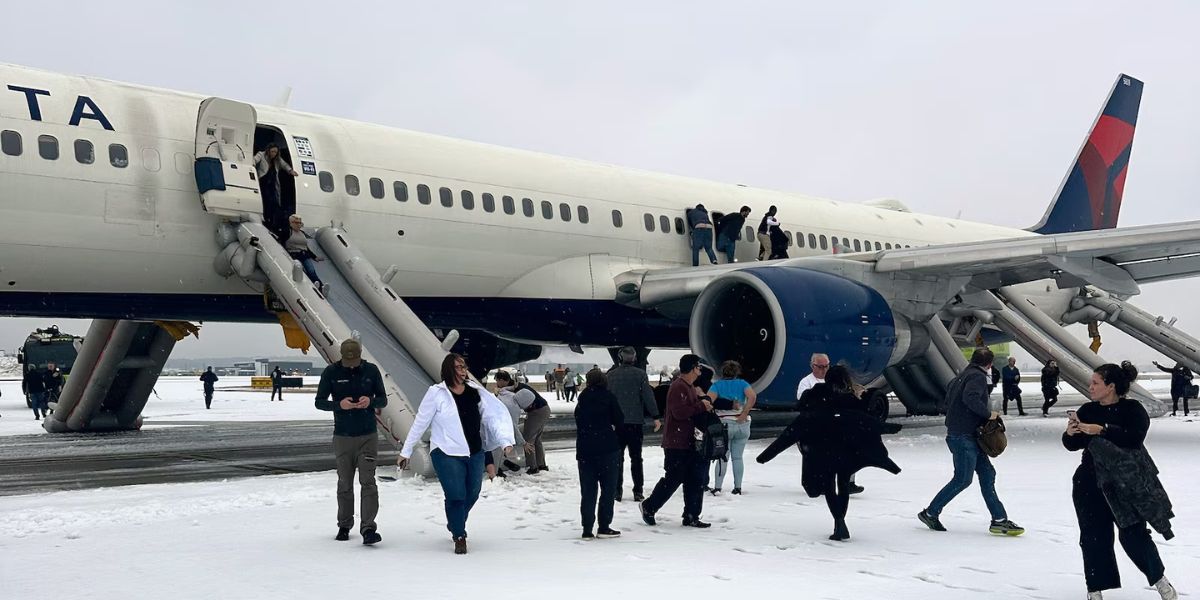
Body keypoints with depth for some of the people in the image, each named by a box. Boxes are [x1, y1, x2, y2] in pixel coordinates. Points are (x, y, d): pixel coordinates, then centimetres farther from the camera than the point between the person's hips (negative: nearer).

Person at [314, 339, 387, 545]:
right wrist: (339, 404, -19)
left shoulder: (371, 370, -1)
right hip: (342, 436, 1)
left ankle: (368, 528, -14)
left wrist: (371, 401, -17)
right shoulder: (331, 372, -3)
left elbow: (383, 400, 6)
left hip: (368, 436, -1)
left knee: (368, 482, -10)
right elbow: (319, 402, 1)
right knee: (345, 484, 10)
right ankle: (344, 526, 24)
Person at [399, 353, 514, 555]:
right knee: (456, 495, -11)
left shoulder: (475, 391, 0)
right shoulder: (437, 393, -9)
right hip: (447, 454, -4)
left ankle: (455, 525, 40)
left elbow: (495, 416, -1)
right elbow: (420, 423, -3)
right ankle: (459, 536, 10)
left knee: (472, 494, 12)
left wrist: (505, 441, -13)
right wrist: (406, 452, 0)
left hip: (475, 453, 5)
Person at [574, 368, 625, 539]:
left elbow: (578, 421, 12)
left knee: (587, 491, 8)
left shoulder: (582, 399, 8)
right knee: (608, 488, 5)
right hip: (607, 448, -4)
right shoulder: (608, 397, -4)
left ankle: (587, 530, 6)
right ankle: (604, 527, 4)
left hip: (584, 450, 4)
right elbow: (619, 421, -2)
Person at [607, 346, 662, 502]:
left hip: (616, 422, 1)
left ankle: (617, 491, 6)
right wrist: (655, 416, -4)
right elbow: (648, 396, -8)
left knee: (617, 457, 9)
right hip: (636, 422, -1)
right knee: (636, 457, 7)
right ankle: (638, 491, 4)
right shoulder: (640, 374, -4)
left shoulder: (611, 375, 1)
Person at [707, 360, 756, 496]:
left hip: (724, 424, -2)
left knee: (722, 457, 6)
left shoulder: (717, 385, 0)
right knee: (737, 457, 9)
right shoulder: (742, 383, 4)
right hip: (742, 424, 2)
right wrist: (744, 414, -10)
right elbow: (752, 396, -13)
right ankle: (737, 488, 10)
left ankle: (717, 488, 3)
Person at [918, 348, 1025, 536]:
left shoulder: (961, 377, 16)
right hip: (963, 436, -10)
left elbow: (948, 401, 21)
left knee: (987, 473, 8)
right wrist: (988, 414, -19)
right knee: (963, 479, -3)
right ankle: (930, 513, 6)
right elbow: (970, 397, -30)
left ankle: (999, 520, 7)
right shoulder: (978, 377, -12)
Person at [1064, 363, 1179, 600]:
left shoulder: (1133, 409, -6)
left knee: (1134, 535, -1)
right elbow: (1072, 445, 7)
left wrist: (1102, 430, -30)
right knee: (1094, 537, 2)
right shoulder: (1088, 410, 5)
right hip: (1091, 483, 4)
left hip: (1127, 481, -4)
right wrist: (1070, 433, -15)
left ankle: (1159, 578, 22)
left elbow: (1134, 437, -24)